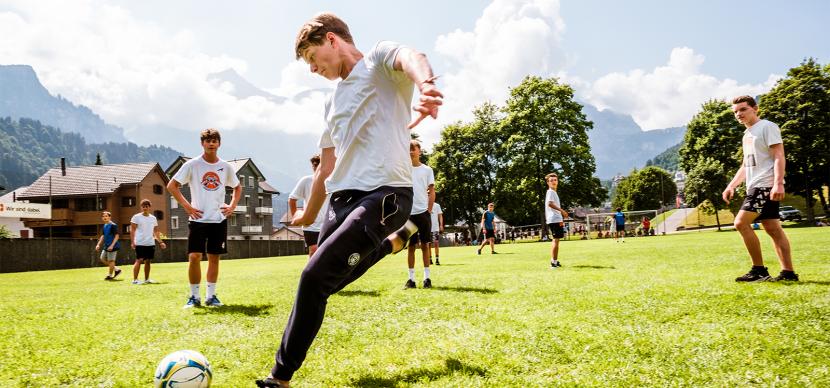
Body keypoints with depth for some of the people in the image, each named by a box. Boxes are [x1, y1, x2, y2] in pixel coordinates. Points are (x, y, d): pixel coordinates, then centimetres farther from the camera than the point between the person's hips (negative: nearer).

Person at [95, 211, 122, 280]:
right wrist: (98, 244, 15)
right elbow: (103, 236, 22)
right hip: (106, 246, 9)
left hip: (112, 246, -9)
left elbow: (117, 236, -17)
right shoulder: (104, 226, 11)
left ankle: (110, 275, 12)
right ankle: (116, 269, 20)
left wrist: (112, 245, -23)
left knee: (111, 260, -1)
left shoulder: (113, 225, -14)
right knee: (102, 259, 13)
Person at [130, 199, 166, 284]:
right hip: (140, 243, -5)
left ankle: (147, 279, 16)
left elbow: (156, 231, 17)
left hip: (151, 244, 5)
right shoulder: (136, 217, -2)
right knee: (139, 260, -7)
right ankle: (135, 280, -2)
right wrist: (132, 242, -14)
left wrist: (160, 242, 10)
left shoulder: (153, 218, 12)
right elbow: (132, 230, -5)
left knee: (148, 261, 8)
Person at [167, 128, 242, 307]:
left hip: (219, 219, 3)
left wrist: (232, 206, 6)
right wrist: (187, 206, -8)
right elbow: (172, 186, -1)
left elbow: (237, 187, 21)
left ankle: (211, 296, 16)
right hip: (198, 219, -3)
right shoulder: (192, 165, -4)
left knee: (214, 257, 7)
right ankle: (194, 296, 4)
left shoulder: (226, 167, 5)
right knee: (194, 256, -8)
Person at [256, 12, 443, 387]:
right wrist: (309, 213, 36)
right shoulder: (334, 100, 23)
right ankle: (394, 239, 33)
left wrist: (425, 85, -50)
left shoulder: (379, 59, 1)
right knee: (328, 282, 12)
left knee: (315, 276, -19)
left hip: (384, 193, -9)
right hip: (342, 198, 9)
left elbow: (411, 58, -26)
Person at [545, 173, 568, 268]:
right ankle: (554, 262, -11)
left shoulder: (554, 192, 23)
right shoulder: (550, 192, -9)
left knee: (555, 240, 13)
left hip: (557, 220, 10)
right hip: (554, 220, -10)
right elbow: (550, 203, -26)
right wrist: (561, 210, -30)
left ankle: (555, 261, 19)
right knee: (555, 239, -11)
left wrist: (561, 219, 26)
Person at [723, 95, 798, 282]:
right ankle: (788, 272, 9)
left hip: (766, 185, -9)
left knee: (741, 223, -16)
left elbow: (779, 157, -14)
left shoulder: (767, 127, -6)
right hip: (755, 187, 9)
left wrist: (778, 184, -25)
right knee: (772, 228, 7)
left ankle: (759, 270, -10)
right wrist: (731, 186, 18)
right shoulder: (747, 134, 21)